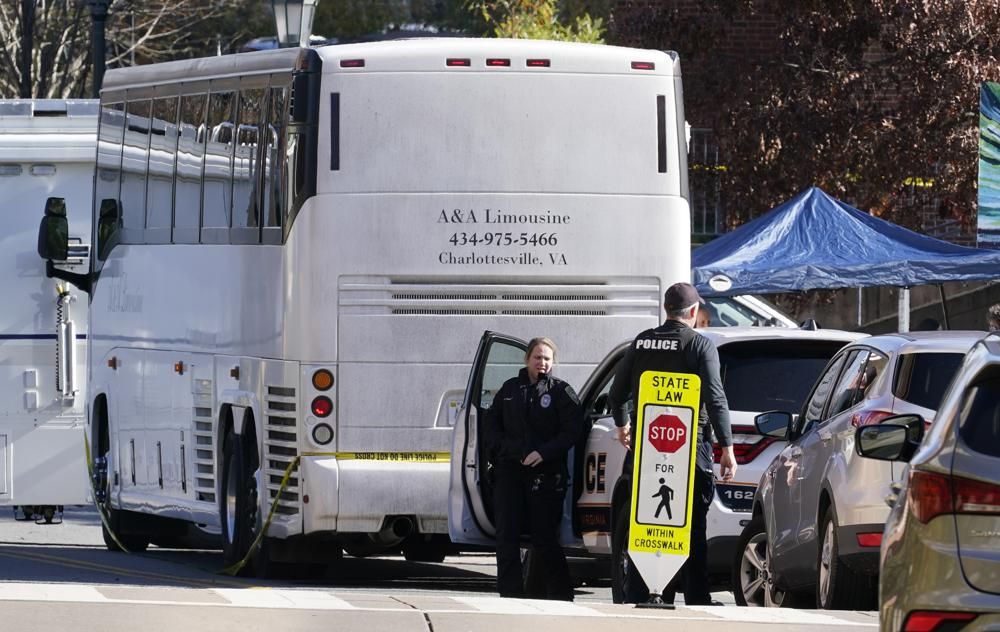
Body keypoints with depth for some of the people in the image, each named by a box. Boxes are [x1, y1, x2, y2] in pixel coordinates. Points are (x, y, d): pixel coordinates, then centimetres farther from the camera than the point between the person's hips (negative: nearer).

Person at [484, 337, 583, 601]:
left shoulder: (561, 391, 1)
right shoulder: (510, 389, 13)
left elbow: (572, 430, -6)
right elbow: (491, 423, 19)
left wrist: (543, 453, -16)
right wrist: (502, 449, 2)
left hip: (545, 475, -4)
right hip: (509, 471, 4)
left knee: (544, 539, -2)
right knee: (506, 536, -2)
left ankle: (560, 596, 9)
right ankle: (510, 595, 2)